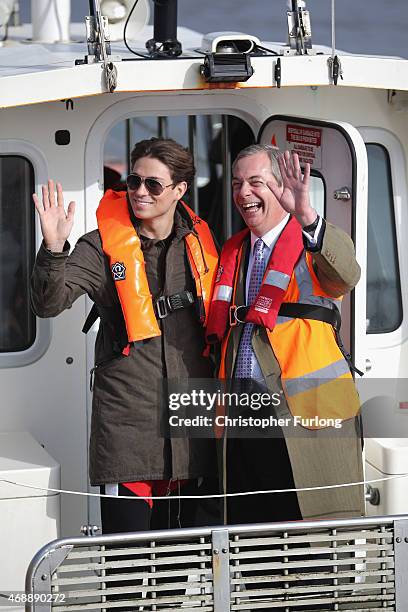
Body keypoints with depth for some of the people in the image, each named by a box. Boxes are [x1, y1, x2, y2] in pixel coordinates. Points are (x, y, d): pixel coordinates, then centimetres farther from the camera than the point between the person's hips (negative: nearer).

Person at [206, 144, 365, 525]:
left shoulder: (316, 243, 0)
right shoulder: (232, 252, 19)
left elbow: (345, 276, -24)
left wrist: (306, 218, -39)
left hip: (307, 411, -5)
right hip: (241, 414, 6)